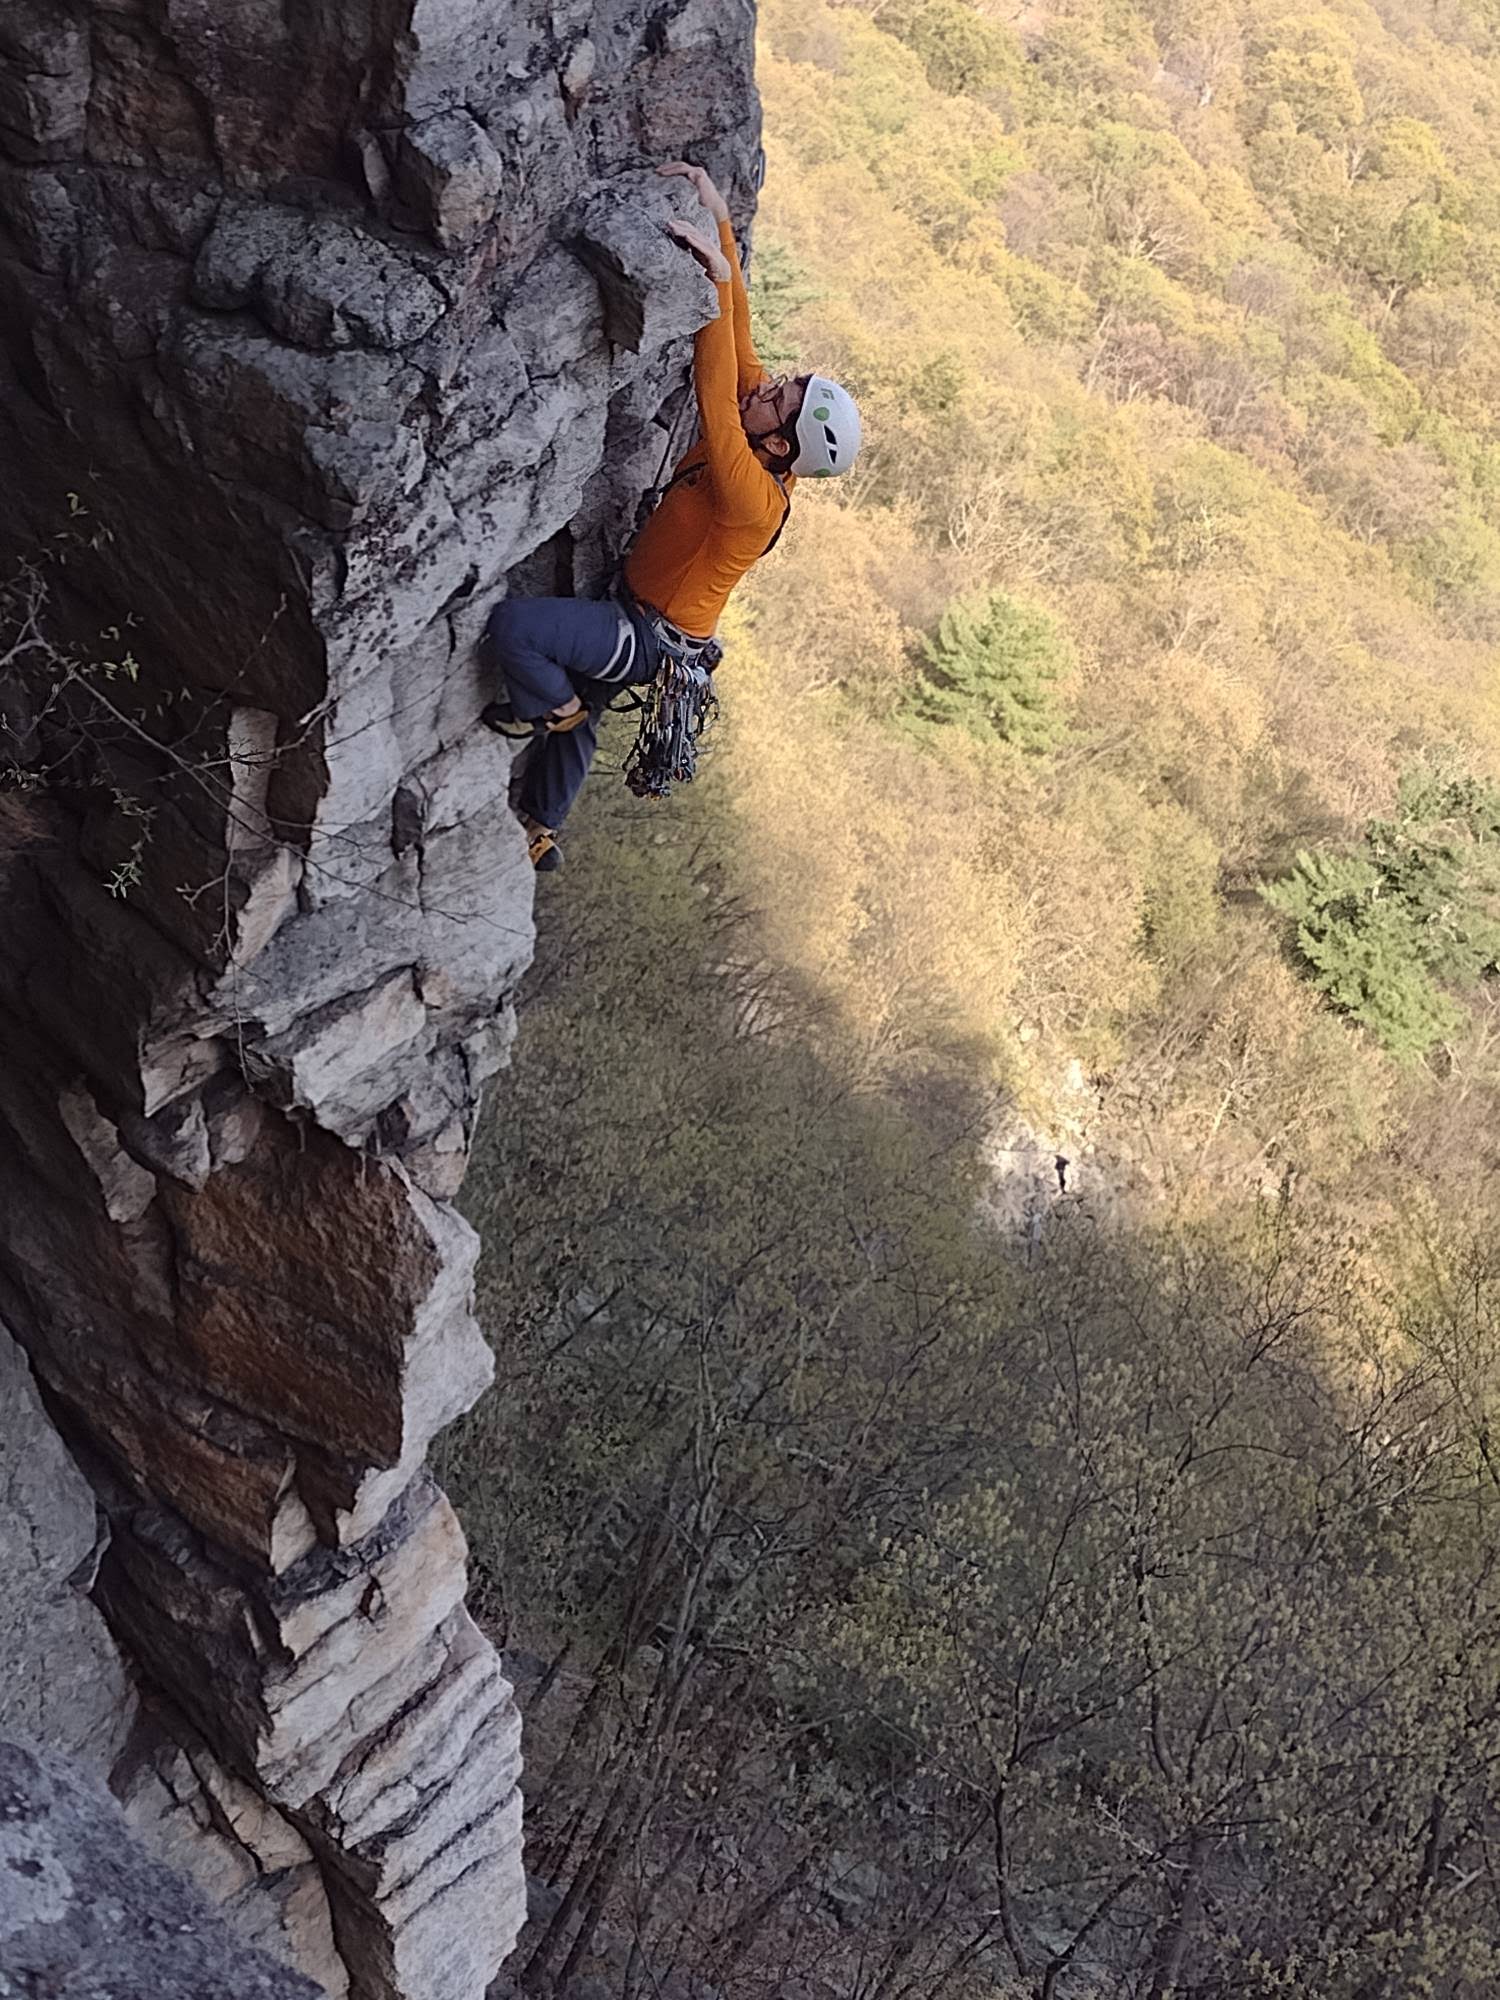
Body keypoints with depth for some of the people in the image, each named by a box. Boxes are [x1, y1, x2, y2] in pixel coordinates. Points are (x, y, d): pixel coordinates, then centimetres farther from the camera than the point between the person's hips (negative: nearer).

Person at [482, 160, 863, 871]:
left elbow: (716, 407, -47)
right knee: (580, 727, 28)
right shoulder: (756, 439, -11)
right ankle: (540, 833, 51)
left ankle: (553, 705, 4)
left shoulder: (754, 498, -34)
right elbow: (736, 332, -8)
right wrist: (718, 216, -14)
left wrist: (719, 277, -49)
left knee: (509, 625, -26)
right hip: (632, 613, 9)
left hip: (648, 640, -9)